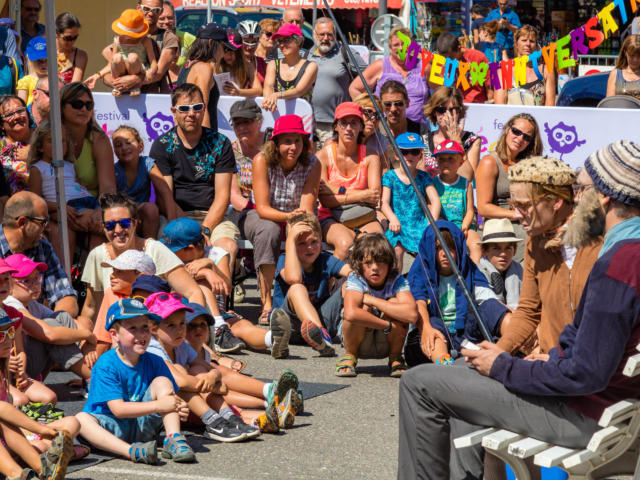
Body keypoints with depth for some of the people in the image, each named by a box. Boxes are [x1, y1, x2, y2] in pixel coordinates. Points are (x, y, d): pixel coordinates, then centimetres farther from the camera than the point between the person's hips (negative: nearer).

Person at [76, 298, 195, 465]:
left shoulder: (154, 362, 1)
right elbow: (118, 409, -22)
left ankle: (173, 439, -24)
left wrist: (177, 407, -25)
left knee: (162, 381, -11)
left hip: (143, 426, 4)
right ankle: (131, 451, -51)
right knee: (82, 419, -33)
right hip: (114, 428, -4)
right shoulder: (106, 365, -15)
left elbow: (170, 396, 2)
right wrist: (158, 405, -28)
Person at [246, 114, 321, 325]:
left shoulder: (312, 164, -13)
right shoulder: (262, 160, -19)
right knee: (268, 230, -37)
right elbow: (262, 208, -23)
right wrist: (288, 216, -42)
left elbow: (307, 211, -19)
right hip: (262, 217, -2)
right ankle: (267, 304, -38)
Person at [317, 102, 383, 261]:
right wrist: (361, 196, -14)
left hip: (363, 218, 2)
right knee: (346, 243, -36)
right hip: (331, 218, -2)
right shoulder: (323, 155, -2)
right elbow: (325, 200, -10)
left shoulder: (370, 156, 4)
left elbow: (375, 198, -6)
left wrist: (338, 191, -12)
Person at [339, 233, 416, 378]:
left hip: (386, 343, 2)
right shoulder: (355, 279, -21)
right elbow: (351, 314, -43)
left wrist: (372, 300, -30)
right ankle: (350, 356, -6)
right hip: (358, 342, -1)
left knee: (394, 303, -26)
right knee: (363, 308, -31)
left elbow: (412, 314, -36)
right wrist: (387, 326, -36)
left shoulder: (397, 280, -16)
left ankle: (395, 359, -5)